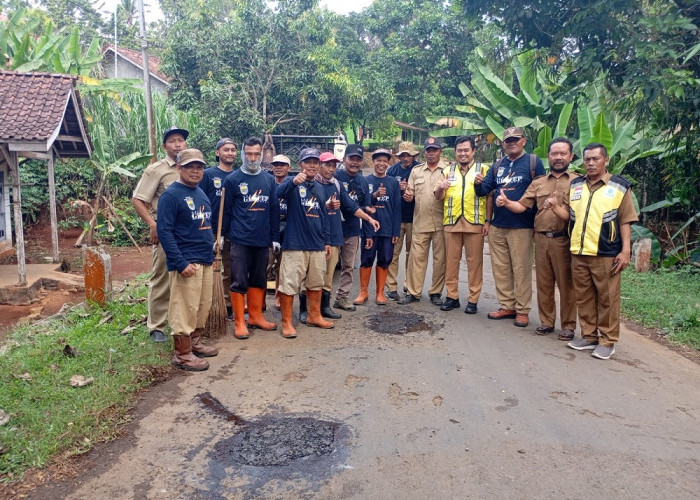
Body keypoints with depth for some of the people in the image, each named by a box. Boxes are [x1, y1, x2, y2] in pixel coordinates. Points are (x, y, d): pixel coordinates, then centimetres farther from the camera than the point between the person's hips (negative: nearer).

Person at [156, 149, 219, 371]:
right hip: (187, 262, -8)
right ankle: (182, 353, 9)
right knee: (185, 308, -2)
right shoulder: (171, 194, -10)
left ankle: (194, 343, 29)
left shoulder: (201, 193, 15)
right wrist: (180, 263, -21)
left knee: (203, 306, 14)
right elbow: (164, 231, -16)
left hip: (205, 261, 8)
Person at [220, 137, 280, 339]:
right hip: (240, 240, -4)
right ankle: (239, 322, 8)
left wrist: (275, 237, 7)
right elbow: (225, 210, -2)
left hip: (262, 240, 4)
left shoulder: (269, 179, 8)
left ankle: (256, 316, 26)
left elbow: (274, 210, 9)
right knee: (239, 282, 0)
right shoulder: (232, 179, -3)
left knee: (259, 280, 13)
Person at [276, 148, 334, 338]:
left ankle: (314, 316, 32)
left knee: (316, 283, 16)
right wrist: (294, 181, -49)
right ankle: (286, 322, 8)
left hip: (317, 245, 6)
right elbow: (280, 192, -29)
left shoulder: (320, 188, 15)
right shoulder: (293, 184, -4)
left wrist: (327, 241, 16)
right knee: (289, 284, -3)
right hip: (295, 244, -6)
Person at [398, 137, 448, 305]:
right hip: (420, 222, 2)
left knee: (440, 258, 5)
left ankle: (436, 292, 17)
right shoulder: (416, 170, 13)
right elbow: (410, 193, 14)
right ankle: (413, 292, 11)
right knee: (416, 257, 3)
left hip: (441, 223, -2)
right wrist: (408, 195, -10)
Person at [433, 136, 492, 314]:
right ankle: (452, 296, 16)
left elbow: (489, 197, 2)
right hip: (451, 221, 3)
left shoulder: (483, 169, 6)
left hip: (475, 222, -3)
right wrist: (440, 187, -11)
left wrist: (488, 221, -6)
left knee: (474, 261, 2)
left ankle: (473, 299, 10)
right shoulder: (448, 171, 14)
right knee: (451, 260, 7)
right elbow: (439, 197, 11)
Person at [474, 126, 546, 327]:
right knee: (500, 268, 9)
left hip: (522, 226, -5)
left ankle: (522, 310, 9)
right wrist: (478, 184, -11)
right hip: (497, 226, 5)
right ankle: (507, 306, 21)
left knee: (521, 269, -1)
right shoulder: (498, 165, 15)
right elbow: (484, 190, 12)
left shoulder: (533, 162, 0)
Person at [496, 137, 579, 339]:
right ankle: (546, 321, 23)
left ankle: (568, 325, 16)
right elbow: (522, 206, 7)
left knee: (566, 283, 3)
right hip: (541, 239, 4)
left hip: (564, 240, -3)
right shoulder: (538, 183, 13)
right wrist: (506, 202, -12)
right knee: (543, 282, 11)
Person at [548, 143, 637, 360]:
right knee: (583, 296, 11)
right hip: (578, 252, 4)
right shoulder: (575, 185, 12)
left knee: (607, 298, 2)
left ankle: (607, 341, 13)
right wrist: (555, 206, -4)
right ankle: (589, 336, 23)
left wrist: (625, 250, -8)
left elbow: (625, 221, -1)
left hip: (606, 253, -4)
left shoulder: (619, 186, 1)